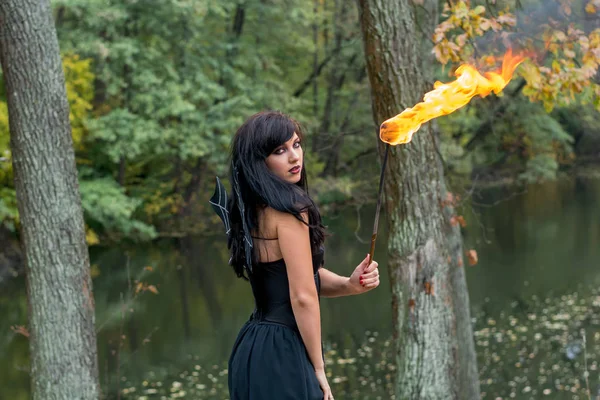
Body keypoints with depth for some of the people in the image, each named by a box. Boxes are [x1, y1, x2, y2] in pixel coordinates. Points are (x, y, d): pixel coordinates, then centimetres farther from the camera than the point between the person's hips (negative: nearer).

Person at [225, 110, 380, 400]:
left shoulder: (251, 210, 9)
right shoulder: (289, 209, -16)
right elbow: (302, 297, -18)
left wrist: (349, 285, -4)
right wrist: (318, 369, -11)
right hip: (282, 352, -9)